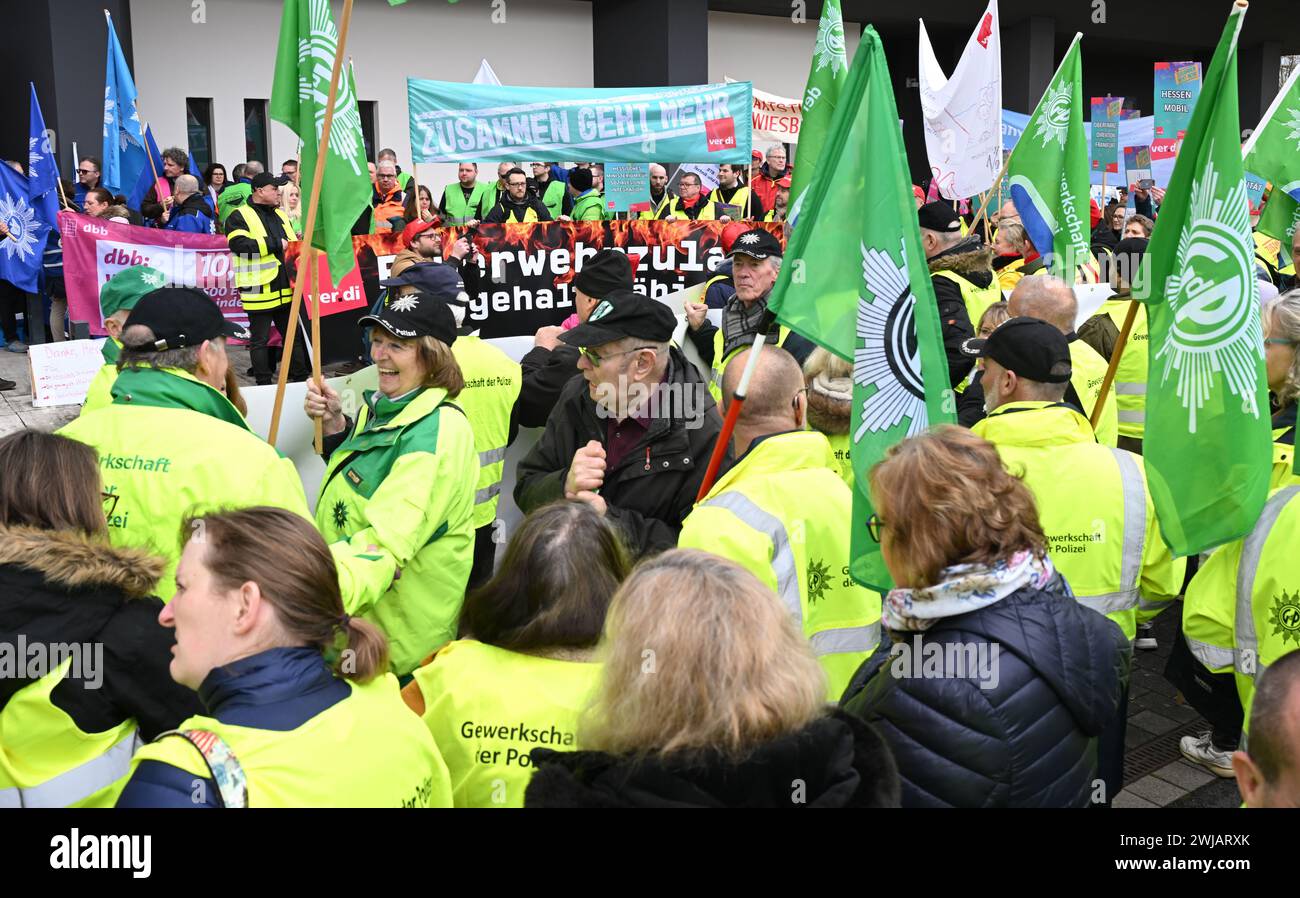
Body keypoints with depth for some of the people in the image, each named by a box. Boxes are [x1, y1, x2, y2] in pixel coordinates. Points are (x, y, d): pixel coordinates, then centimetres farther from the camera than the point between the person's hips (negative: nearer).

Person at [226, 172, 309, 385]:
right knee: (260, 340, 2)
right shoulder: (239, 216, -5)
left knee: (295, 335, 11)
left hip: (286, 289, 7)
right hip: (260, 291, -7)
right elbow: (240, 245, -20)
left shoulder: (280, 215, 18)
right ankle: (264, 384, 9)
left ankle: (301, 379, 19)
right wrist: (276, 244, -17)